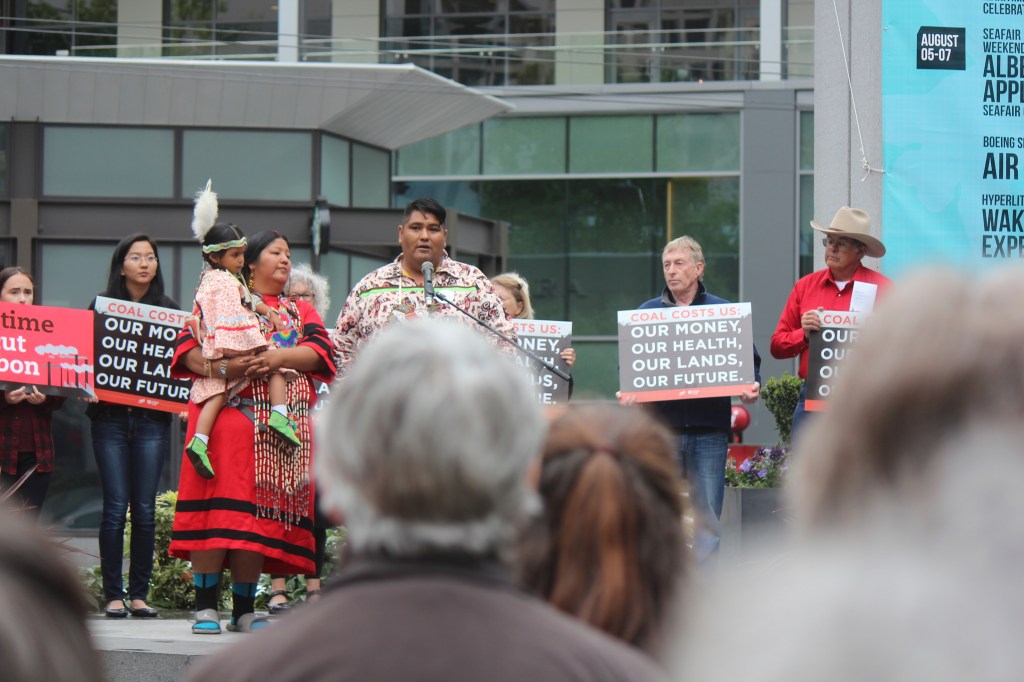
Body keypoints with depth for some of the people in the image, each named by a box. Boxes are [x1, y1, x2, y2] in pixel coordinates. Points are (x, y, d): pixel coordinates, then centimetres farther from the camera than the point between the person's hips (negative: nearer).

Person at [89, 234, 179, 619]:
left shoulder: (169, 310, 9)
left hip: (152, 418, 1)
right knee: (116, 507, -4)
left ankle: (139, 593, 6)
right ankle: (113, 595, 1)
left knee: (145, 508, 0)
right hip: (110, 417, -1)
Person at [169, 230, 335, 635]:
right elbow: (188, 344, 1)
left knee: (261, 511, -1)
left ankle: (244, 609, 4)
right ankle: (205, 606, -11)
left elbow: (320, 351, 5)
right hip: (228, 416, -3)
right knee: (219, 504, -13)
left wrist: (279, 357, -14)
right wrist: (220, 367, -18)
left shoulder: (302, 311, 24)